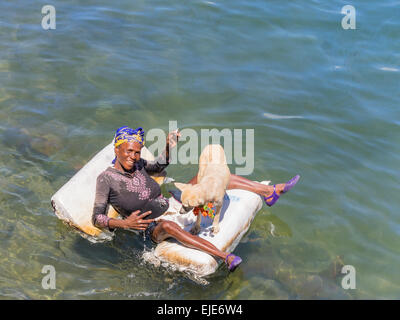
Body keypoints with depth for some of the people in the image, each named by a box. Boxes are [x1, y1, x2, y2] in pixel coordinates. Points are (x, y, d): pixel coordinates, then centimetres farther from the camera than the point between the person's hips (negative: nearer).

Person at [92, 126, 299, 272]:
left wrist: (169, 148, 9)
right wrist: (124, 223, -30)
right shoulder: (106, 178, -13)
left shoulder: (137, 164, 5)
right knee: (168, 226, -45)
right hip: (152, 229, -7)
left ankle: (269, 192, 2)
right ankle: (225, 257, -53)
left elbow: (158, 167, 27)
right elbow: (97, 218, -14)